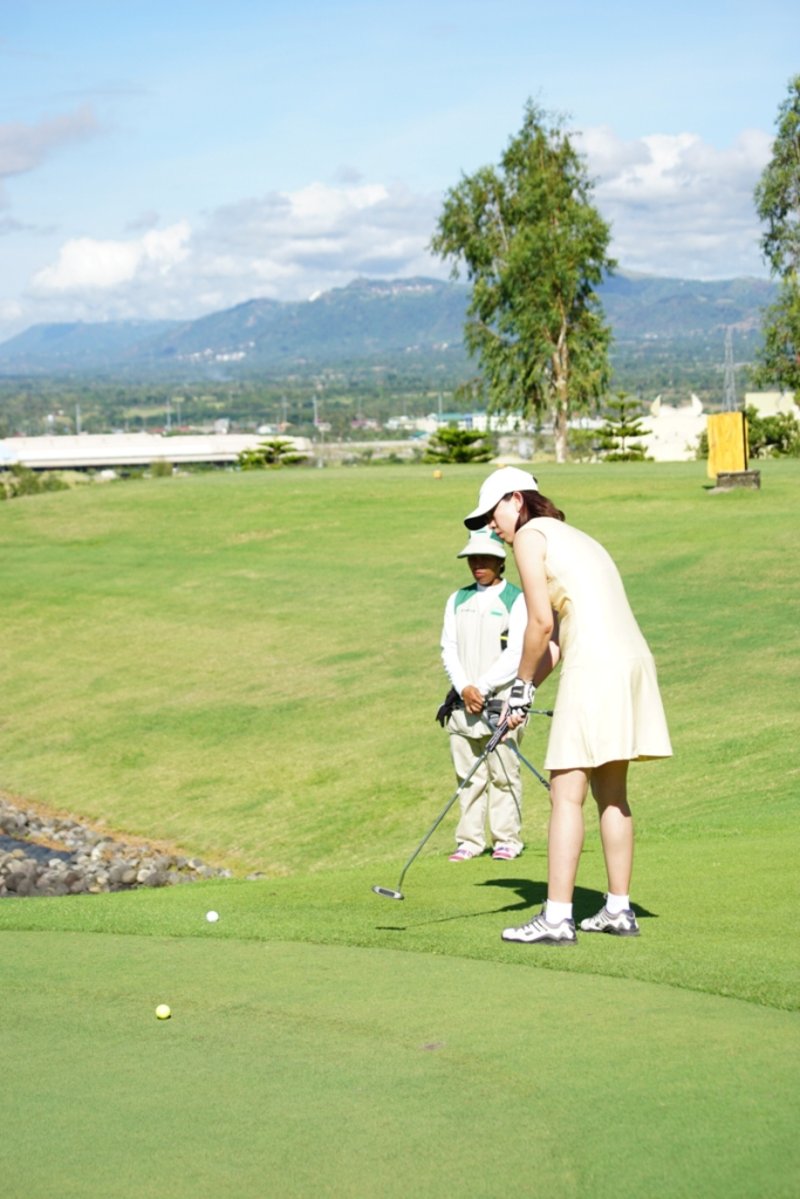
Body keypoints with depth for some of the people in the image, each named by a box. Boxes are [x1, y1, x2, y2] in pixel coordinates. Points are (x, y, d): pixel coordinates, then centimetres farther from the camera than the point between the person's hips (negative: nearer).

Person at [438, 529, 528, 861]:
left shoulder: (516, 600, -1)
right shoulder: (457, 600, 14)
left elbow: (516, 655, -8)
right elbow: (448, 648, 8)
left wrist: (483, 687, -13)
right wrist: (464, 687, -8)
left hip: (501, 700, -4)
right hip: (462, 700, 4)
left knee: (503, 772, -3)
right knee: (468, 774, 5)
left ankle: (506, 839, 4)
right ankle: (470, 840, 10)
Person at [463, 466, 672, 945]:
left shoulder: (530, 535, 1)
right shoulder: (574, 538, 26)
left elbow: (542, 623, -7)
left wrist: (522, 685, 5)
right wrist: (523, 694, 18)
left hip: (595, 664, -9)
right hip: (632, 659, 9)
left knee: (567, 793, -7)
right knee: (610, 793, 16)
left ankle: (557, 918, -9)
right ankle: (620, 909, 20)